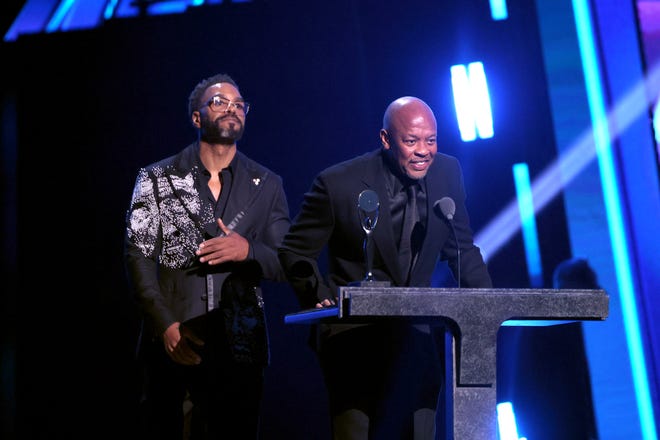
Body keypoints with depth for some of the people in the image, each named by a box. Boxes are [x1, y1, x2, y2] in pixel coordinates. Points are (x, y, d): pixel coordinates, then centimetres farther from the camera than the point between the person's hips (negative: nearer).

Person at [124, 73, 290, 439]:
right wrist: (166, 326, -13)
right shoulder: (157, 179, 5)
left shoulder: (266, 185, 9)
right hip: (173, 343, -1)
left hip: (240, 347, 1)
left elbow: (287, 264, 8)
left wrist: (249, 251, -13)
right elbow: (139, 257, -1)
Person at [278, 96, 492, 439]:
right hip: (352, 334, -3)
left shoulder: (447, 173, 0)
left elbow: (461, 249, 11)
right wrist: (322, 299, -14)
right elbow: (295, 252, -1)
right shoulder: (338, 184, -12)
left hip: (418, 336, 4)